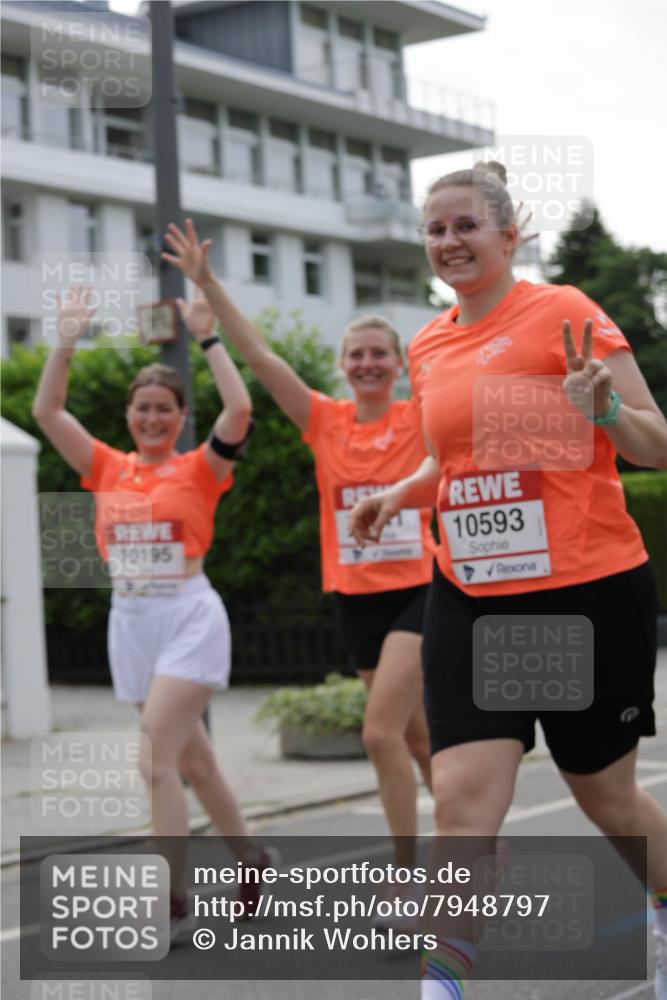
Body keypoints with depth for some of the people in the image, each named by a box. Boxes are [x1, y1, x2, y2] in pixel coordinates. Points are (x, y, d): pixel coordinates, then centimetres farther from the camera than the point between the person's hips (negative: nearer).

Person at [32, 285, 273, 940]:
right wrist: (67, 342, -3)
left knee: (155, 758, -15)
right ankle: (252, 860, 33)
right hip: (131, 621, 5)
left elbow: (239, 409, -17)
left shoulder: (200, 469, -2)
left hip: (189, 618, -5)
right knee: (191, 761, 14)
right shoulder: (108, 469, 9)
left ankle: (172, 904, -10)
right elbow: (46, 411, 4)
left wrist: (207, 337, -14)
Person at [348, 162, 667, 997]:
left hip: (589, 590, -4)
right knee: (462, 798, -10)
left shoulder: (563, 312, -8)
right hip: (470, 597, 4)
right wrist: (399, 494, 7)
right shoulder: (428, 347, 9)